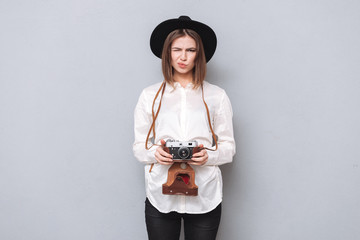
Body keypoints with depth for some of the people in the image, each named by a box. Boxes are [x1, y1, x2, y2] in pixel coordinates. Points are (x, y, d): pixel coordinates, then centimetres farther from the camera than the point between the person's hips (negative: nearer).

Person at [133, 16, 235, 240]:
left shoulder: (217, 96, 4)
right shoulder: (150, 95, 6)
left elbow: (228, 148, 4)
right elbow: (139, 147, 6)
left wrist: (208, 156, -16)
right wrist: (155, 153, -15)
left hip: (204, 198, 0)